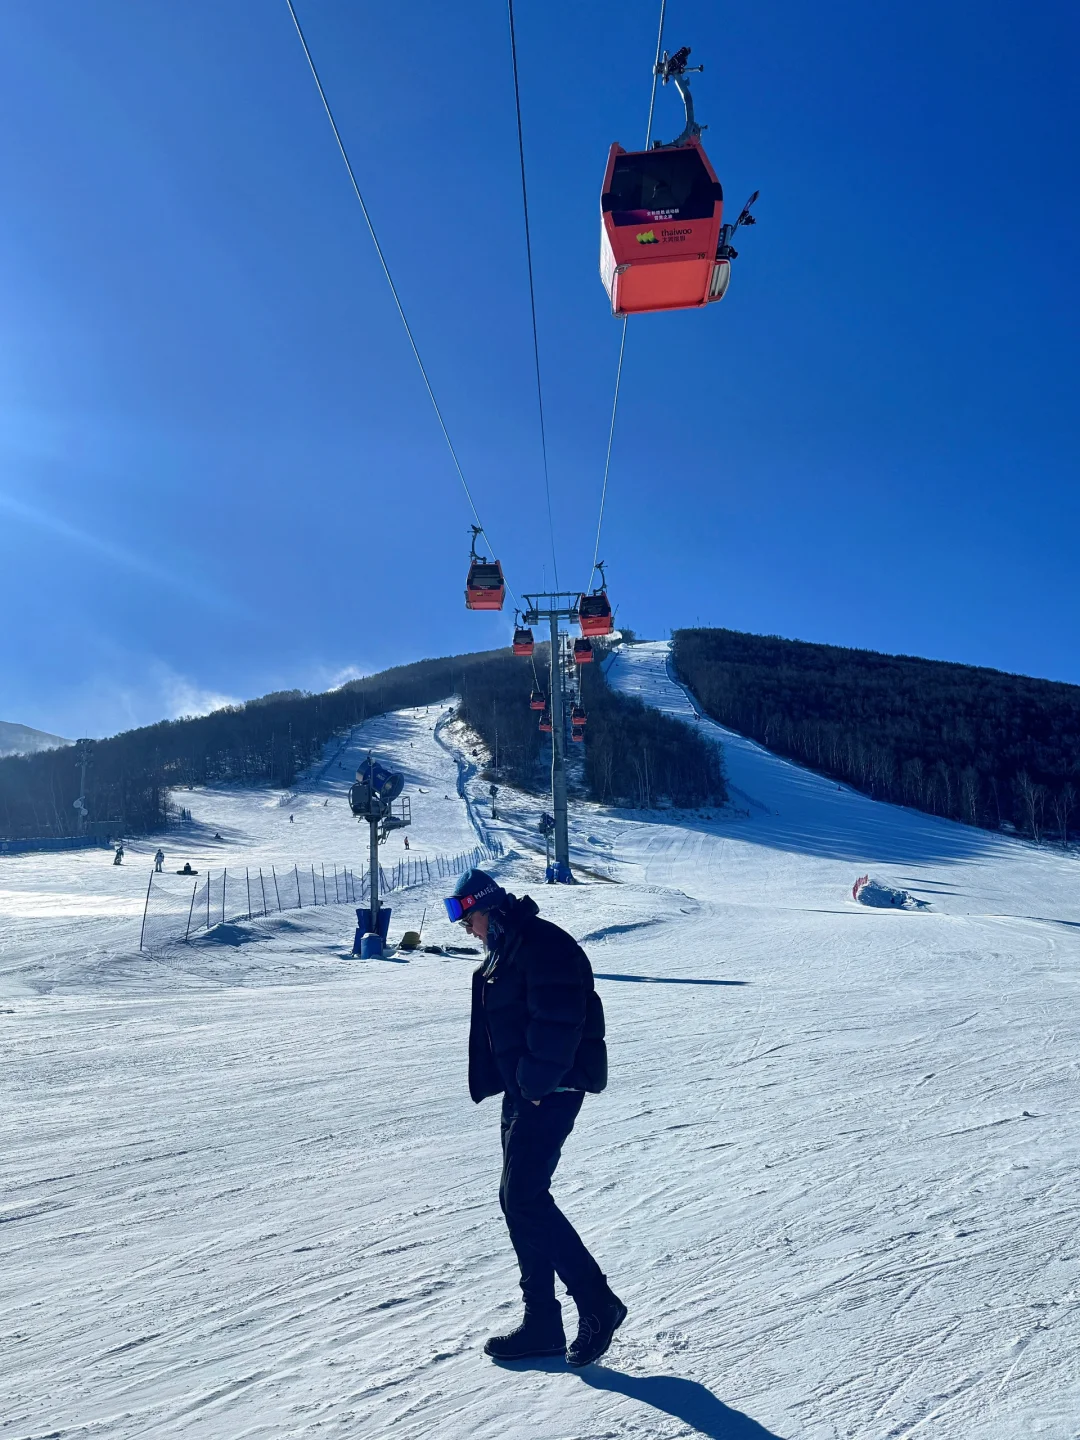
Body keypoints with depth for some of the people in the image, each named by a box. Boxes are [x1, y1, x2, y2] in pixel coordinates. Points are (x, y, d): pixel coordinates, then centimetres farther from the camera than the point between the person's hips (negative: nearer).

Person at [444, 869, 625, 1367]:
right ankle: (542, 1323, 20)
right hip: (523, 1091, 10)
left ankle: (598, 1302, 2)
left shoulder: (543, 946, -17)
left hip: (550, 1092, -10)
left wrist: (538, 1084, -19)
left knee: (525, 1198, -11)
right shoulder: (504, 953, 15)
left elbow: (558, 1023, -24)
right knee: (518, 1198, 11)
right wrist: (516, 1085, 15)